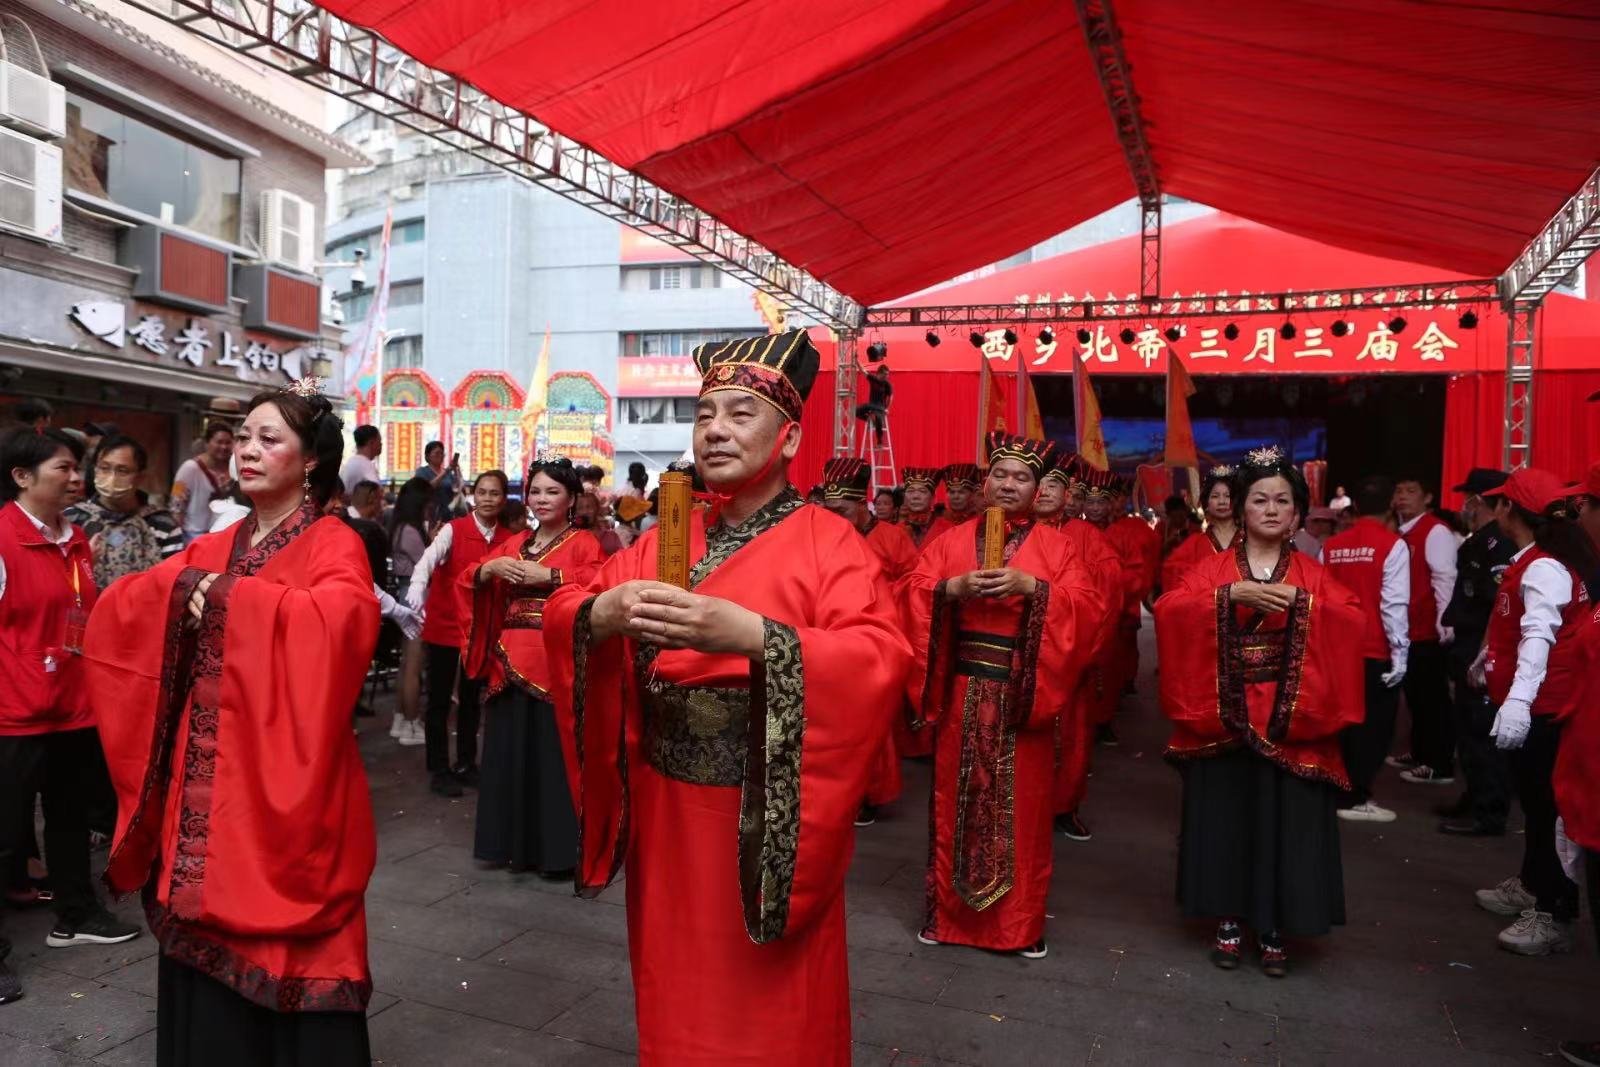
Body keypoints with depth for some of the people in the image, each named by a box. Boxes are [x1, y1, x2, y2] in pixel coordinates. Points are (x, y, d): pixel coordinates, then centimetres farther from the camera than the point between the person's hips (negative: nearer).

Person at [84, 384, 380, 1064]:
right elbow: (116, 613, 6)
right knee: (205, 940, 14)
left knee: (286, 956, 3)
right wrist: (181, 589, -13)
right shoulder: (213, 550, 13)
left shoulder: (333, 545, -7)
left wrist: (229, 598, -20)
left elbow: (343, 620, -28)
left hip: (280, 783, -6)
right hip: (204, 781, 6)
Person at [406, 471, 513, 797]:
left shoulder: (507, 539, 2)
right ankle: (439, 769, 13)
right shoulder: (453, 529, -11)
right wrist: (416, 593, -46)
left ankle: (466, 763, 27)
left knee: (471, 698, 14)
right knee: (440, 698, 3)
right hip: (445, 625, -4)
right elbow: (428, 561, -28)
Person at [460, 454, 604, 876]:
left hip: (557, 665, -5)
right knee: (509, 753, 9)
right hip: (511, 664, 6)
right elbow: (469, 581, 11)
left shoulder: (583, 542, 0)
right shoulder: (513, 543, 18)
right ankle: (511, 842, 20)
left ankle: (557, 848, 6)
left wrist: (547, 575, -22)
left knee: (554, 755, -4)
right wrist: (490, 568, -9)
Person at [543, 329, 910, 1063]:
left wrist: (752, 636, -36)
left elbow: (880, 661, -23)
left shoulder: (828, 542, -9)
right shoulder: (663, 541, 6)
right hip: (666, 815, 5)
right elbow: (562, 619, 1)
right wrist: (603, 615, -23)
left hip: (770, 822, -4)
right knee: (674, 1003, 21)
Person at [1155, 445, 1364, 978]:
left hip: (1290, 721, 0)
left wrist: (1300, 601, -21)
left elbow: (1353, 619, -8)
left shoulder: (1312, 574, 8)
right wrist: (1232, 594, -23)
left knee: (1285, 822, 2)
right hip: (1222, 717, 0)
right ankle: (1229, 921, 21)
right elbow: (1168, 608, -13)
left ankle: (1274, 930, 17)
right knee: (1224, 820, 5)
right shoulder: (1213, 569, 4)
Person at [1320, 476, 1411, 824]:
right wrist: (1400, 652, -11)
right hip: (1377, 651, -5)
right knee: (1374, 724, 4)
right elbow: (1394, 605, -15)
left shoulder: (1331, 546, 5)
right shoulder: (1393, 545, -9)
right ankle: (1355, 798, 4)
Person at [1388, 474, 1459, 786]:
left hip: (1429, 630, -8)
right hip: (1407, 628, 8)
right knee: (1415, 695, 17)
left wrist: (1445, 624, -22)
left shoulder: (1436, 531, -10)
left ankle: (1440, 766, 4)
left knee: (1433, 697, -2)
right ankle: (1419, 754, 28)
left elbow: (1445, 579, -18)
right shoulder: (1401, 533, 14)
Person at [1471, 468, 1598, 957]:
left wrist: (1518, 701, -40)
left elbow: (1539, 637, -31)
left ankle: (1555, 915, 6)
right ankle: (1532, 885, 35)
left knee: (1548, 807, -3)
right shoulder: (1531, 562, 11)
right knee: (1533, 800, 21)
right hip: (1532, 704, 10)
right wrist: (1487, 661, 33)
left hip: (1543, 707, -10)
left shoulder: (1543, 569, -19)